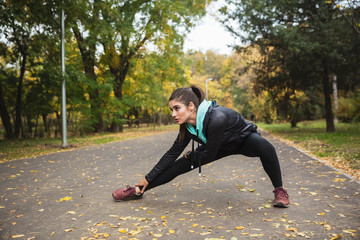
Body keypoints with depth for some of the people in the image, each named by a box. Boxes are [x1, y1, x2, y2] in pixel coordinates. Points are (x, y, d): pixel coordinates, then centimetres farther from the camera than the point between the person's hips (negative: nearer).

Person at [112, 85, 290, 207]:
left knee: (264, 147, -40)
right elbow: (172, 154, -9)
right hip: (220, 146, 5)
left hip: (244, 140, -5)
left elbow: (208, 155, -29)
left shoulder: (217, 118, -41)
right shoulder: (187, 125, -19)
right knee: (179, 166, -4)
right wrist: (148, 179, -6)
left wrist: (191, 156, -9)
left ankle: (279, 191, -16)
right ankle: (138, 191, 8)